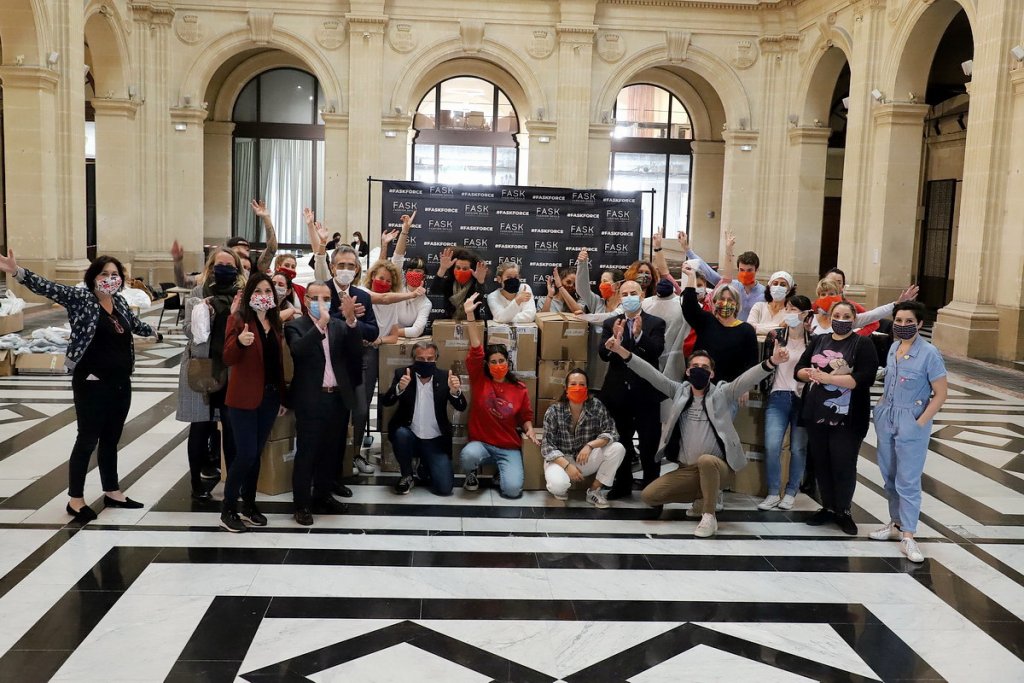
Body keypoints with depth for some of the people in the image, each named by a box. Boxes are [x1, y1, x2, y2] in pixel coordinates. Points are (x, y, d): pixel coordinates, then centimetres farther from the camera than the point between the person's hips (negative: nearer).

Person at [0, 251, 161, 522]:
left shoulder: (120, 302, 9)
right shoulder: (80, 298, -8)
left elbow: (134, 323, 29)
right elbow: (49, 288, -24)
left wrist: (153, 332, 48)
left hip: (121, 383, 6)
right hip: (92, 385, -6)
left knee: (111, 439, 16)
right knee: (87, 440, 2)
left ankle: (112, 492, 28)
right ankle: (75, 499, 15)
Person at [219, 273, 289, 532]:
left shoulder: (275, 322, 10)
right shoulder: (239, 319, -8)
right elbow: (228, 360, -16)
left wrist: (282, 397, 15)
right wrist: (240, 341, -36)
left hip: (269, 396, 6)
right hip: (244, 398, -6)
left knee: (256, 454, 13)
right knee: (246, 454, -8)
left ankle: (249, 505, 23)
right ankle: (227, 509, 7)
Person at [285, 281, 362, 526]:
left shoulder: (339, 325, 8)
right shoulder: (295, 326, -4)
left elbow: (355, 352, -7)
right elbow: (298, 350, -24)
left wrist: (351, 320, -20)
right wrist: (320, 324, -32)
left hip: (338, 398, 5)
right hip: (311, 399, -5)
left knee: (330, 452, 14)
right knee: (306, 453, 1)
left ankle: (323, 496, 28)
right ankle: (302, 504, 10)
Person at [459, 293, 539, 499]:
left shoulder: (520, 389, 3)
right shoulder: (480, 381, -2)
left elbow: (526, 416, 15)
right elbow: (475, 350, -13)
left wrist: (529, 430, -9)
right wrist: (470, 315, -23)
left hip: (509, 448, 1)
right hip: (481, 443, -1)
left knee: (512, 489, -21)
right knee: (468, 454, -37)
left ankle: (503, 471, 17)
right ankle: (472, 474, 1)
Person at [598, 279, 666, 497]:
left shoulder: (655, 323, 0)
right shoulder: (611, 323, 6)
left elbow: (656, 351, -15)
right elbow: (604, 355, -6)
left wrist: (639, 334, -30)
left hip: (646, 392, -2)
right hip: (618, 392, 3)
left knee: (649, 445, 3)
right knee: (620, 442, 13)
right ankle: (622, 485, 26)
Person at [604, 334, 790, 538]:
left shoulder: (722, 393, -3)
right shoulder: (680, 391, 5)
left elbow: (748, 379, -19)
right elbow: (651, 374, -3)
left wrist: (772, 362, -38)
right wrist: (621, 351, -14)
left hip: (716, 467, -5)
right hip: (686, 470, 5)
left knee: (705, 460, -38)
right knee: (649, 496, -5)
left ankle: (709, 516, -18)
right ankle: (704, 497, 15)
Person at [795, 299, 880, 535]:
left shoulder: (863, 344, -4)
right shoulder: (819, 340, 11)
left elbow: (864, 379, -17)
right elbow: (799, 369, 9)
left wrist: (827, 377, -21)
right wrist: (809, 374, -14)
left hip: (846, 418, -5)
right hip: (816, 414, 5)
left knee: (843, 466, 2)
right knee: (820, 463, 11)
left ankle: (843, 511, 20)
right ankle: (828, 507, 26)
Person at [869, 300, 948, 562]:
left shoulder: (929, 353, -13)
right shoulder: (893, 348, 5)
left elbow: (941, 394, -12)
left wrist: (919, 423, -15)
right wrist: (881, 405, 10)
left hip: (912, 423, -6)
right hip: (886, 419, 6)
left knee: (908, 481, -3)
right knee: (889, 477, 13)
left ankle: (908, 537, 3)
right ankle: (896, 524, 27)